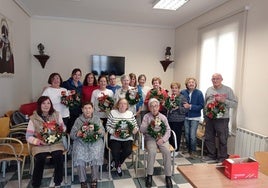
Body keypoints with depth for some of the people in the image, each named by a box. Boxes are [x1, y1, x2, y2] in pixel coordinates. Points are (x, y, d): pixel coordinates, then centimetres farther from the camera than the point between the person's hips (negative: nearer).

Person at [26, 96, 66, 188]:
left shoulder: (56, 115, 3)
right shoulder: (33, 118, -3)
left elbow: (63, 127, 8)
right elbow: (28, 136, -4)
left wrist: (60, 132, -15)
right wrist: (39, 141, -21)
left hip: (55, 143, 1)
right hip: (39, 145, -1)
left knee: (58, 156, -26)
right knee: (40, 159, -28)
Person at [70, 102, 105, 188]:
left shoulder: (97, 119, 9)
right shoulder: (78, 120, 8)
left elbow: (103, 133, 4)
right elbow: (72, 135, 2)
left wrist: (95, 129, -16)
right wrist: (81, 130, -16)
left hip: (95, 141, 0)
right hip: (81, 141, 0)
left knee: (95, 156, -28)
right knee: (79, 157, -27)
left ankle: (94, 180, -10)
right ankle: (82, 181, -10)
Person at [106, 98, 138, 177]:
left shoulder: (130, 114, 7)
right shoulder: (112, 112, 0)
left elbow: (135, 125, 10)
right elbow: (108, 126, 0)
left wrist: (135, 129, -13)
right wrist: (113, 132, -17)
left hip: (127, 138, 2)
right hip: (115, 138, -1)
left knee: (128, 151, -24)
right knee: (115, 152, -25)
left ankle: (116, 162, 10)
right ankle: (118, 165, 13)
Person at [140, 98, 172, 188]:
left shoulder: (163, 117, 9)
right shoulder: (146, 116, 4)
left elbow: (168, 130, 4)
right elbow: (141, 130, -3)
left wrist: (163, 139, -13)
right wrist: (149, 125, -22)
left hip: (162, 138, 2)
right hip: (150, 138, -1)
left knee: (167, 152, -26)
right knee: (152, 152, -31)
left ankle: (168, 176, -12)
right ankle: (149, 175, -15)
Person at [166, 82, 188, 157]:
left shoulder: (182, 97, -7)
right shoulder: (169, 97, 10)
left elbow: (186, 109, -12)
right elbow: (166, 106, 23)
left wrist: (178, 108, -23)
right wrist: (168, 107, 2)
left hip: (178, 120, -5)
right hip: (169, 119, 6)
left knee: (177, 135, 4)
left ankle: (176, 150, 19)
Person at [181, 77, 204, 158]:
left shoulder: (199, 93, -10)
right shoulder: (183, 92, -4)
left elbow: (201, 106, -12)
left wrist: (190, 106, -20)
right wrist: (183, 106, -17)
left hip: (195, 117, -3)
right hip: (185, 117, 3)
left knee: (192, 135, -7)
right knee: (187, 135, 13)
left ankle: (193, 151, 14)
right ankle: (188, 149, 33)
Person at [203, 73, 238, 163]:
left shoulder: (228, 90, -3)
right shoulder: (209, 90, 11)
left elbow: (235, 104, -7)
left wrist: (223, 100, -20)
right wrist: (205, 116, 14)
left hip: (222, 119, -4)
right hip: (209, 118, 5)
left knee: (222, 140, 4)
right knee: (208, 138, 13)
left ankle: (222, 158, 20)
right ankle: (211, 155, 29)